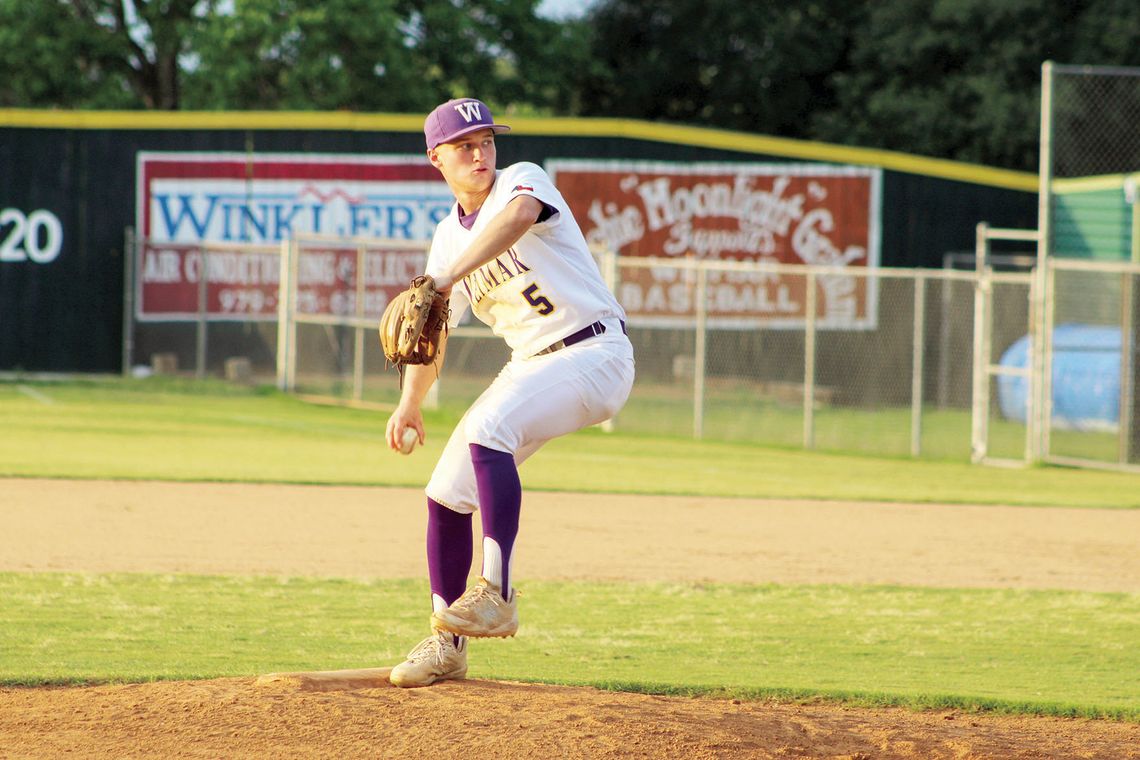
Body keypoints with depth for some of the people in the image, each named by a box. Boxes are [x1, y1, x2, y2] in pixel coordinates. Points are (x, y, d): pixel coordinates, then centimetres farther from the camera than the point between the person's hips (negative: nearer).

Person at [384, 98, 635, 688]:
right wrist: (410, 403, 5)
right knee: (446, 492, 3)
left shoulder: (522, 180, -11)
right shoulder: (448, 236, 10)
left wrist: (447, 278, -47)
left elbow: (517, 218, -37)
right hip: (530, 366, 8)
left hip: (593, 354, -8)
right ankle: (447, 645, 17)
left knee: (487, 429, -32)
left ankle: (497, 594, -35)